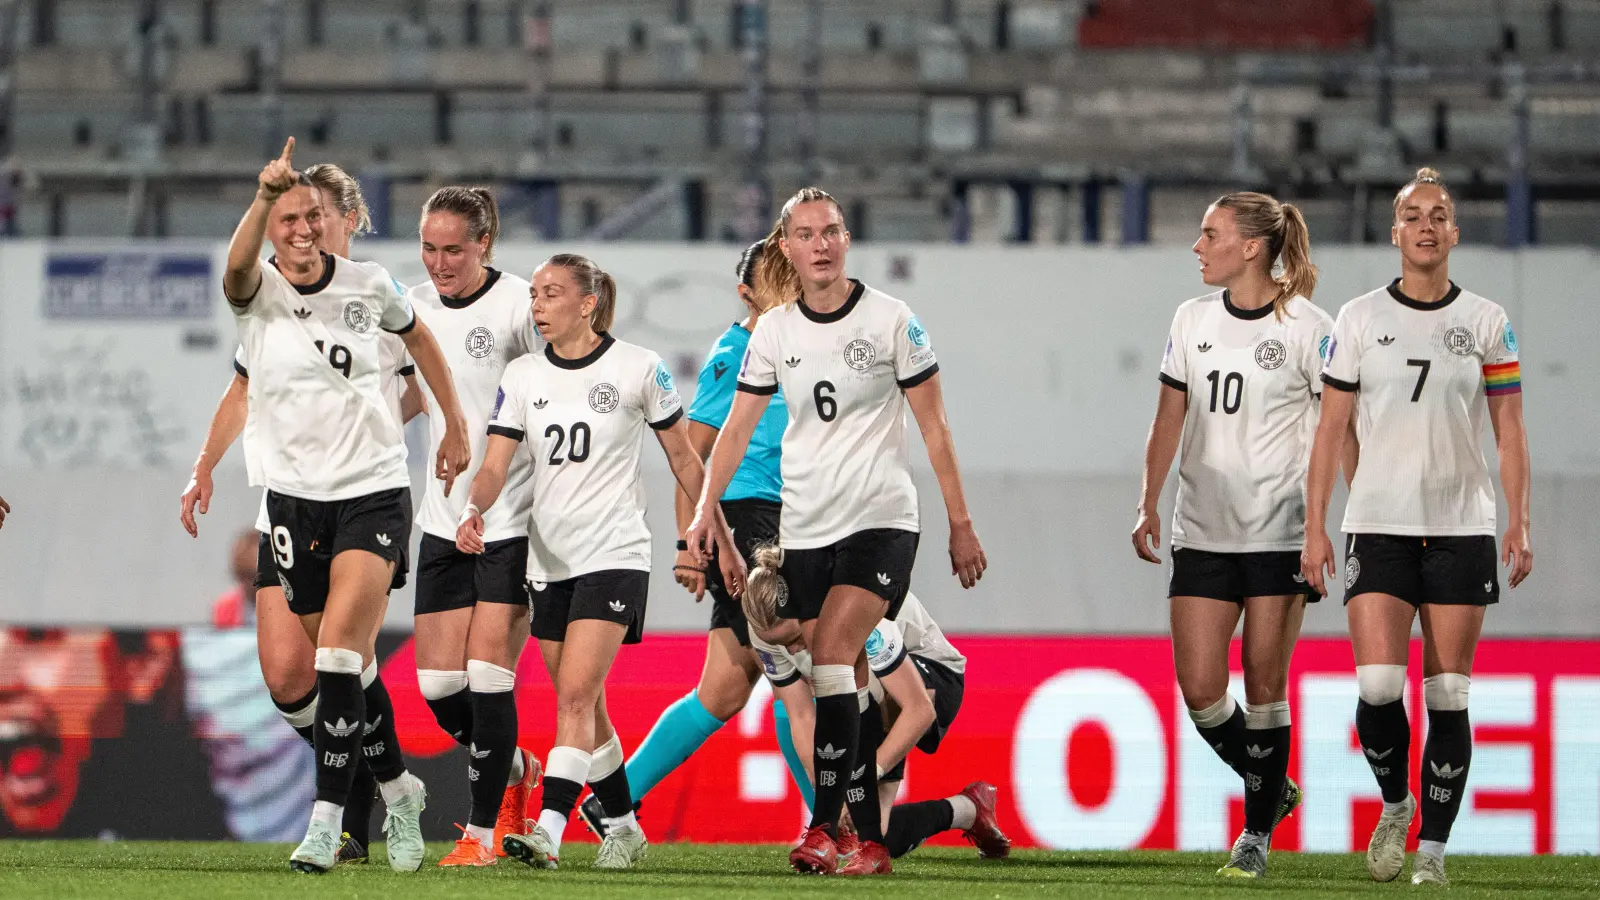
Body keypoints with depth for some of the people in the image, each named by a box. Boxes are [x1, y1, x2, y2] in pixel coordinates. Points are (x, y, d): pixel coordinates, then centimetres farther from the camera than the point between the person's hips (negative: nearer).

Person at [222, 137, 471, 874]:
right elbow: (237, 266, -31)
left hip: (374, 489, -1)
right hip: (295, 497, 1)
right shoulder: (258, 293, -6)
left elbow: (418, 338, 21)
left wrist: (455, 426, 22)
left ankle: (326, 818, -17)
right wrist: (263, 196, -49)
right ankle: (397, 789, 31)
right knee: (348, 665, 9)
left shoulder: (369, 287, 0)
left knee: (339, 647, -16)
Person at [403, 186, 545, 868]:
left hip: (514, 522, -6)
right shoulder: (417, 305, 7)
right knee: (437, 683, 2)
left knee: (488, 672, -10)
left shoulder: (518, 306, -11)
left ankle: (484, 829, 0)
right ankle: (515, 771, 29)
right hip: (444, 521, 6)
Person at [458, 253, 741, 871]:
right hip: (549, 559, 5)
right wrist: (474, 510, -24)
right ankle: (624, 827, 26)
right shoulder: (522, 377, 6)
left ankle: (548, 831, -24)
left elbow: (684, 459, 4)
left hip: (614, 554, -5)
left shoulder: (637, 369, -4)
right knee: (582, 705, 11)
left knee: (575, 694, -17)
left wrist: (721, 541, 7)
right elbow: (495, 465, -2)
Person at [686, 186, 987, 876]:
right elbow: (737, 427, 9)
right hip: (804, 529, 4)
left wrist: (961, 524, 1)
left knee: (832, 651, -21)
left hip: (881, 521, -4)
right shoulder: (772, 332, 5)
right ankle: (871, 842, 8)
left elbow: (933, 427, 1)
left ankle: (823, 827, -23)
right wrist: (706, 509, -5)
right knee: (847, 686, 3)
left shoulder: (890, 321, -4)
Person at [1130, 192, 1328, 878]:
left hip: (1281, 534, -4)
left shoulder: (1308, 329, -6)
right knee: (1199, 689, -3)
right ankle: (1271, 787, 20)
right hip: (1203, 533, 4)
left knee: (1264, 685, -2)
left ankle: (1258, 831, 8)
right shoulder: (1192, 321, 9)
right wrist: (1148, 505, 8)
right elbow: (1170, 418, 14)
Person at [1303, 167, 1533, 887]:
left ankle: (1432, 850, 7)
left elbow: (1510, 432, 6)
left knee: (1447, 699, -1)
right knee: (1378, 686, -13)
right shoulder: (1359, 319, 4)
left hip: (1462, 530, 1)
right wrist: (1314, 527, -1)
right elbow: (1330, 430, 5)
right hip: (1377, 526, -1)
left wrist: (1519, 524, -3)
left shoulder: (1487, 323, 5)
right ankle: (1394, 804, 13)